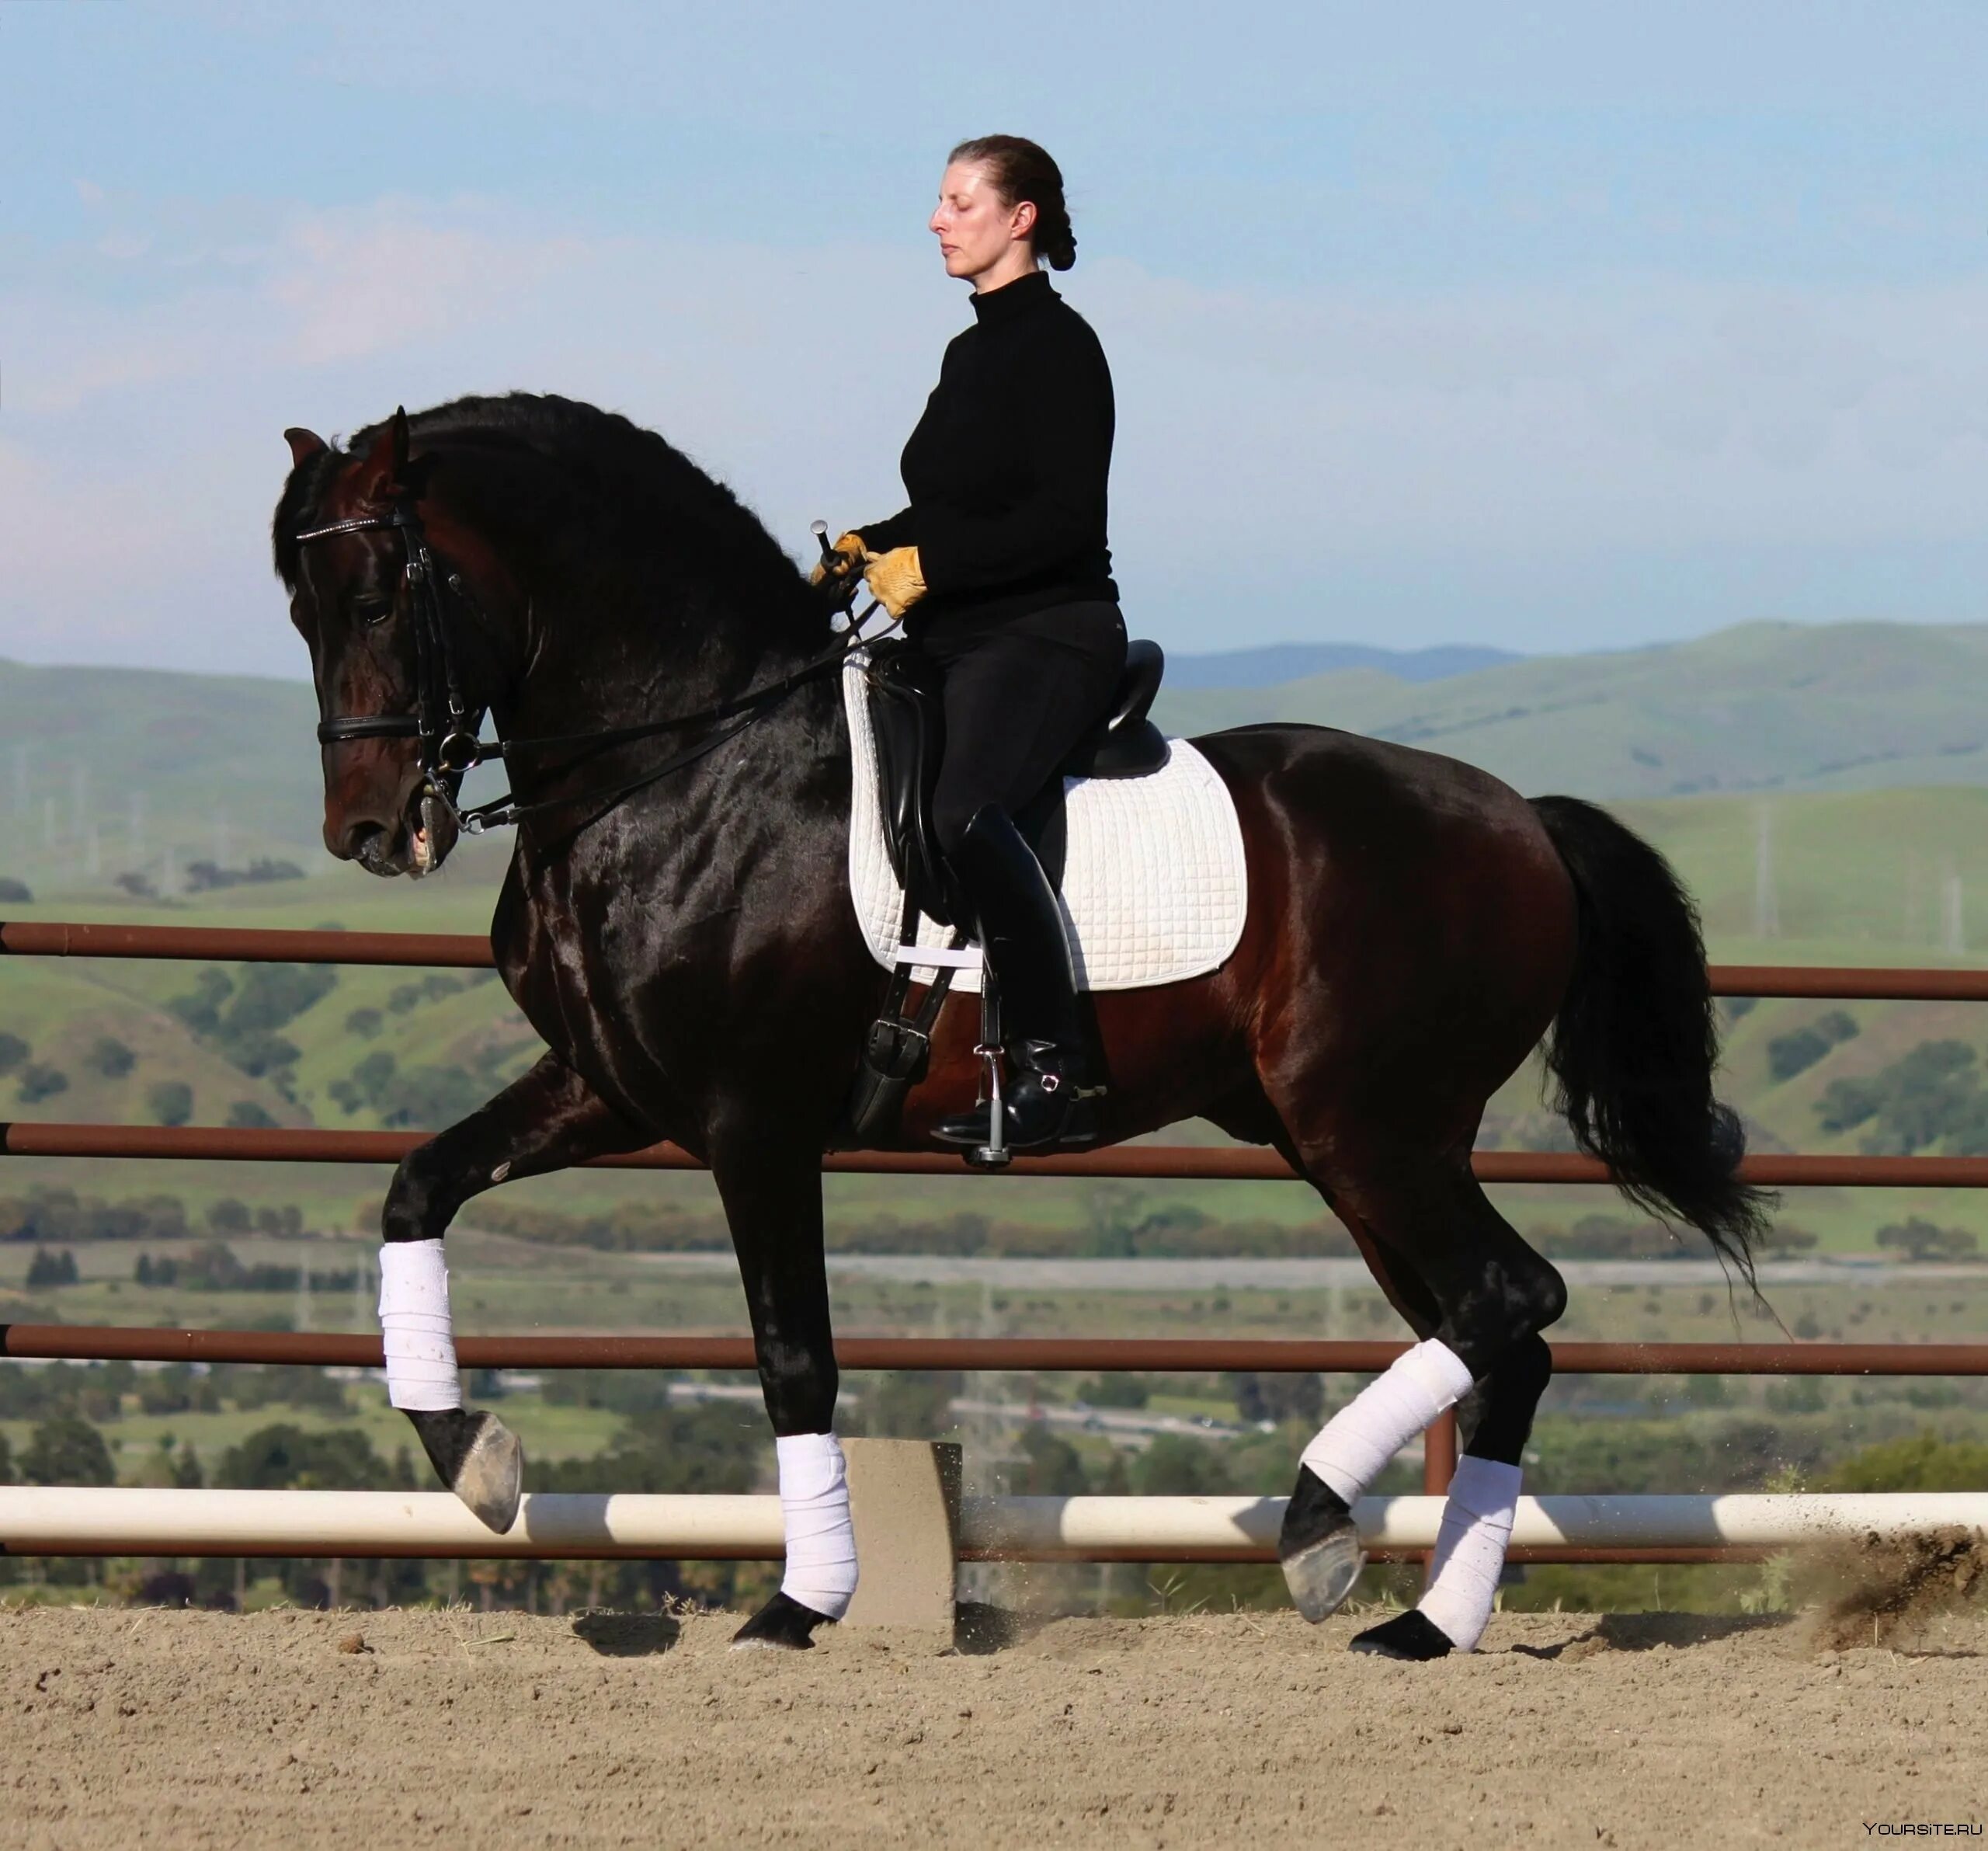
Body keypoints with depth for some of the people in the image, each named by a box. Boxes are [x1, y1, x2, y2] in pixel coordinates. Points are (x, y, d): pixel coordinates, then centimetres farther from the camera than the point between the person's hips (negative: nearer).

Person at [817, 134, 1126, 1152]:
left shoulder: (1056, 345, -10)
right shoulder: (972, 352, 18)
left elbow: (1064, 517, -18)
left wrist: (929, 563, -19)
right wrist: (870, 546, 10)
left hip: (1048, 636, -10)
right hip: (959, 641, 10)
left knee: (964, 809, -33)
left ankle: (1053, 1067, -33)